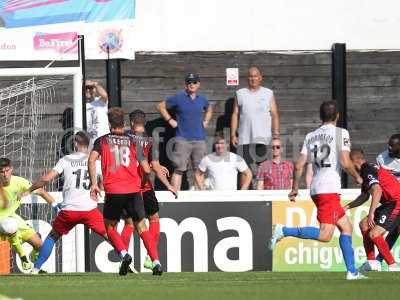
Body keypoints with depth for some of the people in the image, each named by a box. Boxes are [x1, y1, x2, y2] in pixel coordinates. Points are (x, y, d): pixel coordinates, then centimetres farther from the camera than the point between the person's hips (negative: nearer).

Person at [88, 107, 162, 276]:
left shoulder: (102, 141, 8)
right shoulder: (133, 143, 10)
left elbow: (92, 159, -9)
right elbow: (147, 170, 5)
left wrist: (93, 184, -9)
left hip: (113, 192, -1)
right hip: (133, 190, 1)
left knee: (110, 227, 15)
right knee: (141, 227, 9)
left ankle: (124, 254, -10)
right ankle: (156, 262, -4)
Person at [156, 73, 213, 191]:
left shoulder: (202, 100, 12)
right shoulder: (178, 98, -1)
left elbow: (209, 109, 34)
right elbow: (160, 106, 6)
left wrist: (206, 121, 18)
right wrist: (170, 120, -1)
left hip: (200, 140, 4)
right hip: (183, 140, -4)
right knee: (179, 169, -9)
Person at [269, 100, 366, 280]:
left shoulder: (310, 136, 14)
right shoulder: (341, 133, -3)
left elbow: (299, 166, 9)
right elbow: (345, 163, -12)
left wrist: (295, 188, 20)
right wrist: (357, 177, 6)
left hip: (316, 189, 8)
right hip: (329, 189, -8)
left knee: (346, 227, 16)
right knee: (325, 235, -13)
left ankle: (352, 272, 12)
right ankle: (283, 231, -22)